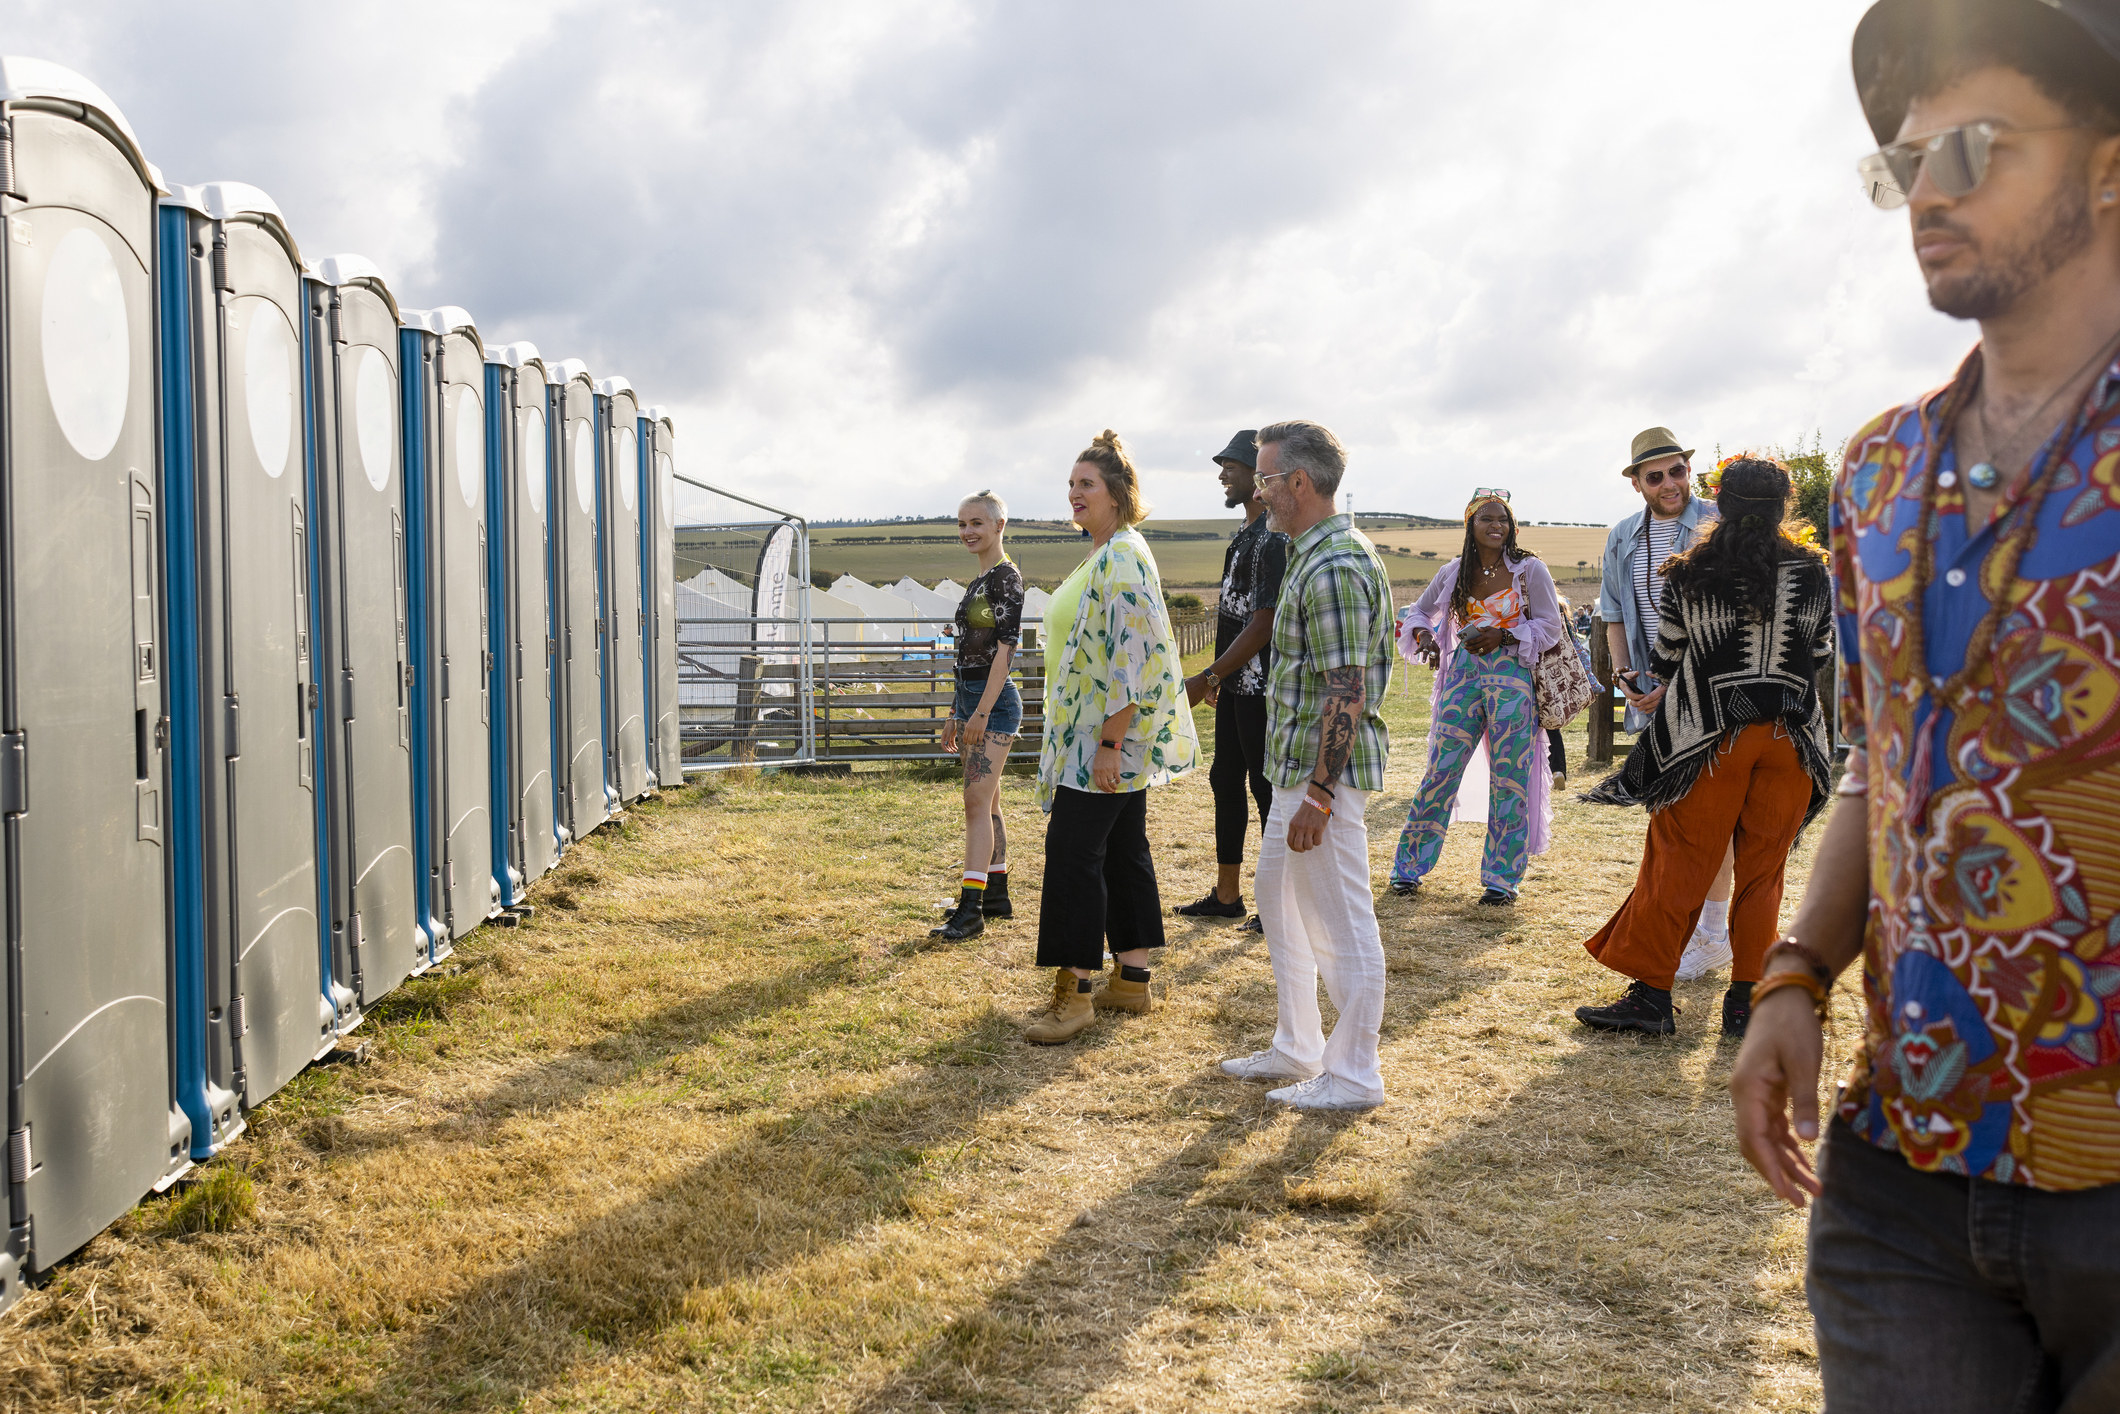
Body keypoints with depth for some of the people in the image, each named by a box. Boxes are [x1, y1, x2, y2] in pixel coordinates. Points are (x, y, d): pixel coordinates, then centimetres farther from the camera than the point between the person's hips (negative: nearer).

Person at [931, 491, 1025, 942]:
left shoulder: (1006, 577, -11)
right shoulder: (978, 581, 17)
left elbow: (1005, 648, -18)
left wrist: (982, 711, -21)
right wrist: (955, 714, 21)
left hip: (994, 701, -10)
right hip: (970, 699, 10)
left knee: (977, 801, -12)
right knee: (987, 803, 13)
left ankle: (971, 909, -13)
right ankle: (997, 895, 20)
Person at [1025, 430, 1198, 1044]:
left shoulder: (1122, 558, -18)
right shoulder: (1103, 554, 15)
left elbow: (1134, 656, -24)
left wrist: (1109, 742, -25)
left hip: (1107, 736, -10)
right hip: (1100, 734, 10)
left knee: (1074, 850, -9)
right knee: (1123, 849, 12)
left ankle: (1074, 991, -5)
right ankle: (1131, 977, 19)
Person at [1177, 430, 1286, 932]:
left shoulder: (1274, 538, -18)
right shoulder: (1246, 534, 14)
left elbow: (1263, 624, -22)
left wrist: (1205, 678, -20)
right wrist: (1216, 677, 21)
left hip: (1262, 691, -10)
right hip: (1235, 686, 10)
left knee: (1267, 788, -2)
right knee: (1225, 782, 14)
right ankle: (1226, 896, 24)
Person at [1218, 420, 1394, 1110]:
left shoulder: (1335, 568, -20)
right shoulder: (1312, 554, 14)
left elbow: (1347, 692, -24)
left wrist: (1319, 795, -25)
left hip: (1327, 769, -11)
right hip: (1298, 765, 11)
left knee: (1342, 923, -2)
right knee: (1279, 898, 20)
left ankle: (1354, 1074, 9)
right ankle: (1297, 1049, 32)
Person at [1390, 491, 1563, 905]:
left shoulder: (1530, 570, 0)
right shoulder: (1454, 573, 9)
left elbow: (1549, 626, -1)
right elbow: (1417, 612, 20)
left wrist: (1502, 636, -14)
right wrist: (1424, 636, -2)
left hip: (1512, 677, -2)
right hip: (1463, 673, 2)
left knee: (1509, 779, -1)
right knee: (1441, 770, 1)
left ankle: (1502, 878, 9)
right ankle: (1408, 867, 12)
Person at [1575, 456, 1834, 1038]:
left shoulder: (1689, 576, -6)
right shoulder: (1812, 572, -1)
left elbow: (1666, 656, 4)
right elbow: (1820, 651, 11)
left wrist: (1659, 691, 26)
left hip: (1712, 737, -2)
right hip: (1789, 738, 2)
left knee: (1678, 865, 4)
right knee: (1763, 871, 9)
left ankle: (1651, 994, 6)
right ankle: (1746, 1000, 12)